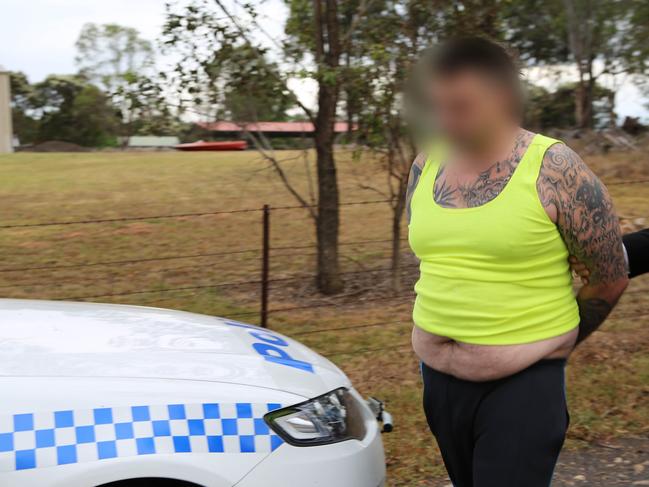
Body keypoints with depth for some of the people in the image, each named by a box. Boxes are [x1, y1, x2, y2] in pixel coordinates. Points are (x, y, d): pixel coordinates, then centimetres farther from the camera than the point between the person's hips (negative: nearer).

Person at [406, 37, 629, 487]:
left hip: (523, 384, -5)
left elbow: (610, 280, -4)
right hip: (438, 377, 6)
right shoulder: (426, 167, 3)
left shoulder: (555, 169, -12)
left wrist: (551, 343, 7)